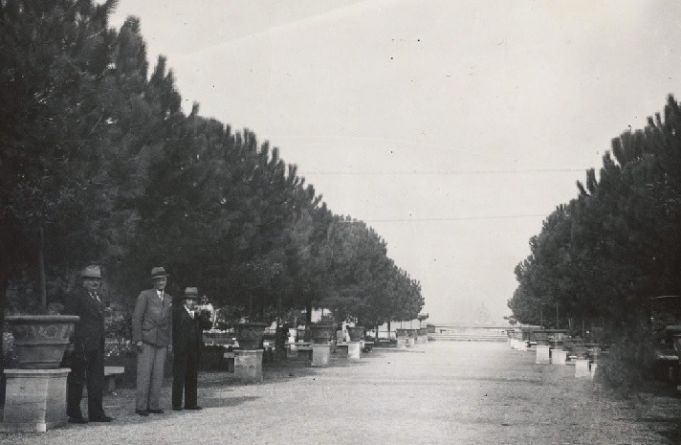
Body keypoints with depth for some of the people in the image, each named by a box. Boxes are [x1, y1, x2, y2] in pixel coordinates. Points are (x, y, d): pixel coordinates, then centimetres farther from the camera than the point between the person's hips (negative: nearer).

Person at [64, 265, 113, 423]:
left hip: (97, 345, 8)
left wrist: (102, 343, 15)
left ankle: (96, 413, 14)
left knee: (97, 380, 8)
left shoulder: (98, 298, 19)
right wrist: (71, 343, -18)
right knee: (76, 380, 0)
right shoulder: (76, 296, -5)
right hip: (80, 345, -8)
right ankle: (74, 414, 7)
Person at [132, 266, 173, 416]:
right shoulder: (145, 295, -1)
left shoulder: (169, 300, 15)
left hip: (162, 342, 5)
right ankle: (141, 406, -3)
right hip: (146, 340, -5)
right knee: (144, 373, -6)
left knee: (158, 374, 2)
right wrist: (138, 339, -12)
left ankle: (154, 405, 7)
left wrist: (170, 342, 11)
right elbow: (137, 318, -5)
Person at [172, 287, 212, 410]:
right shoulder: (178, 311, 0)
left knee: (192, 377, 8)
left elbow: (208, 325, 2)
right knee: (179, 376, -5)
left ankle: (190, 403, 13)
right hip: (181, 349, -4)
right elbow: (174, 328, -1)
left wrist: (200, 314, -8)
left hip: (195, 349, 5)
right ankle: (176, 404, -3)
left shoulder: (200, 312, 13)